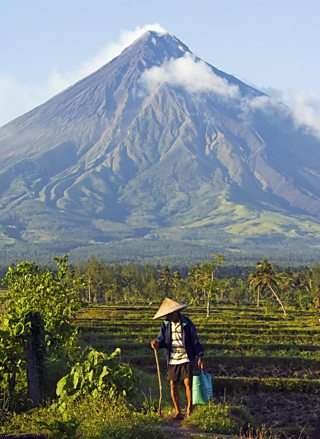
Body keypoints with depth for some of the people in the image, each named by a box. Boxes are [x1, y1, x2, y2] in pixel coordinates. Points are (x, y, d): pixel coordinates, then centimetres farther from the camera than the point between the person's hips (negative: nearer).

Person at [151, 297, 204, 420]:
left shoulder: (187, 324, -6)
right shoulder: (166, 325, 5)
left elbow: (195, 341, -1)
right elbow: (162, 340, 4)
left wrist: (200, 356, -3)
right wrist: (157, 344, -20)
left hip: (186, 359, -4)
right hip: (173, 360, 4)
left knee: (187, 382, -14)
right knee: (173, 385, 3)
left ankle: (190, 408, 2)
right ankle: (178, 412, 11)